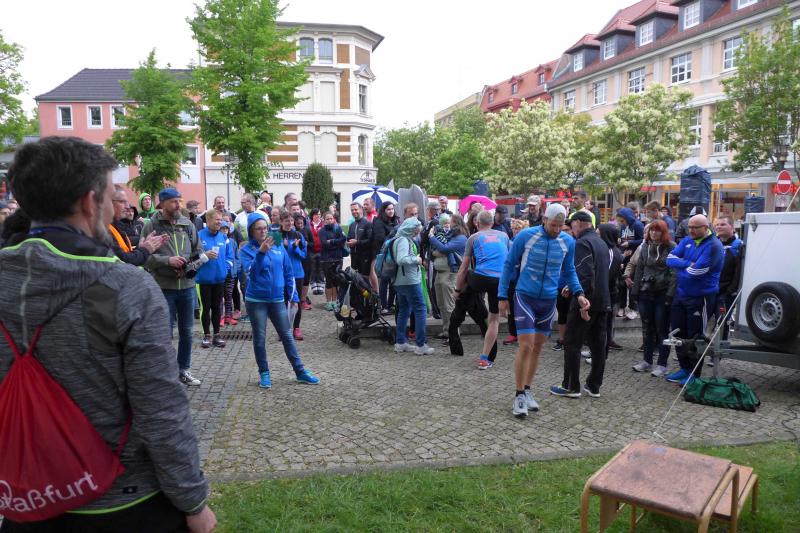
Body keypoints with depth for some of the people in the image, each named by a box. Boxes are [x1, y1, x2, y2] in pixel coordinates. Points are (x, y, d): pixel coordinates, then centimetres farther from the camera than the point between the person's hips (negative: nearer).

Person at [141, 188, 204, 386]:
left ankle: (184, 369, 27)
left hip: (187, 285, 4)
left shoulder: (188, 224, 6)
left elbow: (198, 251, 11)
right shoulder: (151, 225, -5)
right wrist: (167, 260, -20)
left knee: (186, 331, 13)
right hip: (164, 287, -4)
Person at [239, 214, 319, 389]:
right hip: (256, 301, -2)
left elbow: (288, 272, 9)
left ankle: (300, 372, 14)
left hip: (277, 299, 2)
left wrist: (293, 296, 6)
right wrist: (261, 252, -32)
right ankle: (264, 373, 20)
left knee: (287, 336, 7)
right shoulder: (246, 250, -5)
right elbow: (251, 272, -22)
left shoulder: (278, 246, 4)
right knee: (260, 339, 6)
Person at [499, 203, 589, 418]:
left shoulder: (568, 242, -2)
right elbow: (509, 265, -3)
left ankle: (527, 390, 26)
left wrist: (579, 293, -5)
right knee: (526, 345, -10)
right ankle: (519, 395, 3)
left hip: (549, 300, 4)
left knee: (537, 347, 12)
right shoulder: (525, 236, -11)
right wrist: (502, 296, -2)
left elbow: (569, 271, 11)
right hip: (525, 297, -4)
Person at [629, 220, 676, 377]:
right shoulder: (644, 247, 10)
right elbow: (639, 269, 12)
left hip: (663, 293, -5)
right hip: (646, 292, 5)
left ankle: (662, 364, 9)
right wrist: (635, 291, 8)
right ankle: (647, 360, 22)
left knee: (662, 329, 1)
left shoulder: (671, 247, -6)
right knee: (647, 328, 12)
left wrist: (670, 294, -17)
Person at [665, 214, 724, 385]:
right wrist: (688, 264, -16)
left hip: (700, 298, -7)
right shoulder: (687, 240, 7)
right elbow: (671, 259, -1)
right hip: (681, 294, 7)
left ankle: (694, 374, 17)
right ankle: (685, 368, 30)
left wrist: (681, 267, -6)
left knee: (694, 337, 3)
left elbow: (697, 271, -24)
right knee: (678, 332, 15)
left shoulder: (713, 246, -16)